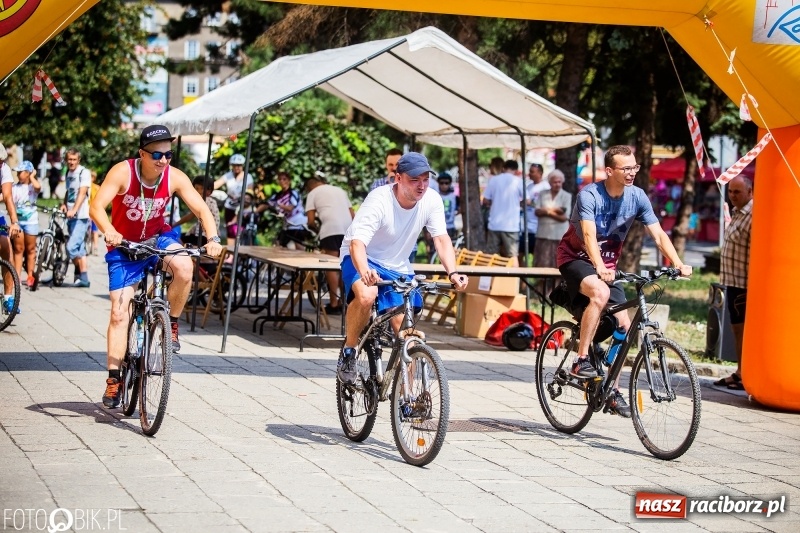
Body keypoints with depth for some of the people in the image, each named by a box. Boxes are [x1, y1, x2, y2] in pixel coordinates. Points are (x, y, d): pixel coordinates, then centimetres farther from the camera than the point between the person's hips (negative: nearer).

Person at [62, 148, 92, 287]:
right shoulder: (68, 173, 15)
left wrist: (74, 210, -32)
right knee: (79, 249, 12)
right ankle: (83, 278, 17)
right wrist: (64, 204, 6)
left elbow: (82, 193, -20)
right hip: (71, 216, 8)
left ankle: (82, 277, -7)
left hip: (81, 216, -8)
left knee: (72, 247, -16)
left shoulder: (84, 172, -8)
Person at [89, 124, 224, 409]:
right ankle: (113, 379, 1)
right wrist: (109, 231, -52)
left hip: (157, 237, 1)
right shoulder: (123, 172, -23)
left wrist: (213, 238, -36)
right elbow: (97, 206, -32)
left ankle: (171, 324, -7)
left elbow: (201, 209, -17)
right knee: (119, 313, -7)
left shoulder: (175, 178, -16)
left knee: (184, 267, -32)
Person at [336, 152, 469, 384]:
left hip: (397, 268, 5)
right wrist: (365, 272, -58)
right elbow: (357, 243, -37)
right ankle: (348, 352, -12)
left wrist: (452, 273, -35)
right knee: (366, 296, -36)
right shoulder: (379, 200, -28)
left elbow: (442, 239, -17)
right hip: (362, 259, -5)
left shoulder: (431, 201, -14)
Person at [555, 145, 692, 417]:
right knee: (600, 292, -36)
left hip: (607, 265, 6)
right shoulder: (589, 195, -23)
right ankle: (581, 361, -27)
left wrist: (679, 264, -27)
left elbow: (659, 234, -12)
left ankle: (613, 390, 9)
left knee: (624, 325, -4)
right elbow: (589, 235, -35)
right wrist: (599, 268, -52)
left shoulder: (637, 197, -9)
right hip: (576, 258, -6)